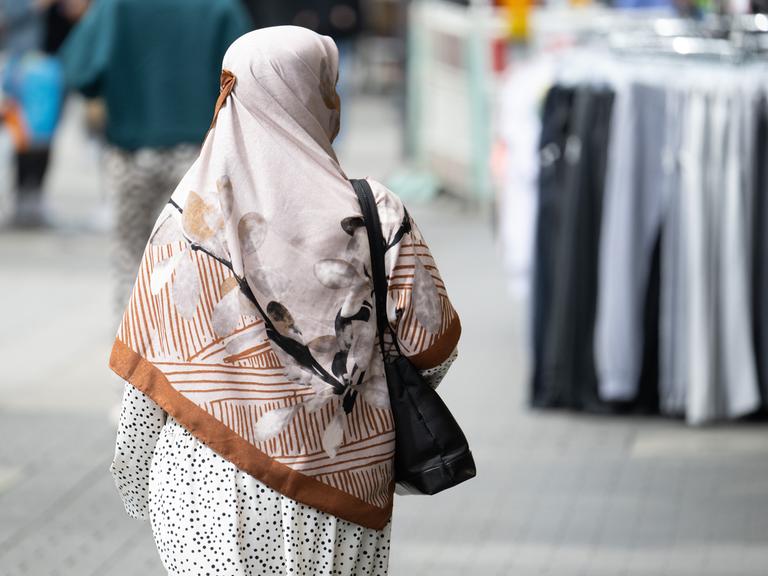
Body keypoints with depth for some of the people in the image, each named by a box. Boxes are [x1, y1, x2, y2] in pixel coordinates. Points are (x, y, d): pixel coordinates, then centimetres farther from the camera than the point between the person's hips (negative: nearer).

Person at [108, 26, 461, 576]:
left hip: (209, 489, 0)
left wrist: (137, 474, 9)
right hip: (337, 485, 0)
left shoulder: (188, 219, -7)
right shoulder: (374, 217, -8)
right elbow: (432, 349, -4)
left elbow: (148, 367, -3)